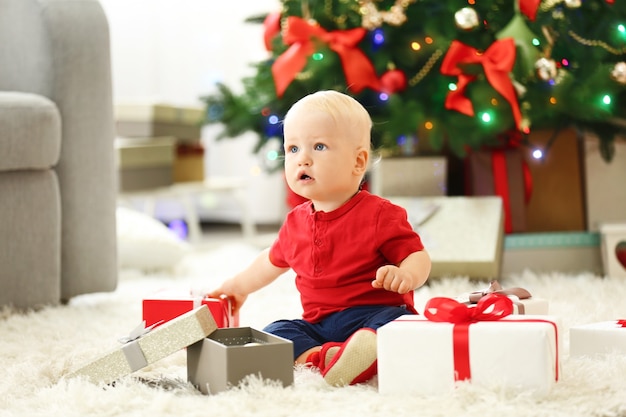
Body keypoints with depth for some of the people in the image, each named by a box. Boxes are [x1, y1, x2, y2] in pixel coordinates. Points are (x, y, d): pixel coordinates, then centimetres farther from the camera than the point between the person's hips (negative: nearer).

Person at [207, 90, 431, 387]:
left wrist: (406, 275, -32)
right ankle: (327, 356, -41)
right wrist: (238, 286, 42)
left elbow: (418, 256, -9)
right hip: (318, 326, 5)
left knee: (399, 323, -36)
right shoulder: (296, 221, 13)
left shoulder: (379, 214, -6)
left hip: (372, 316, -5)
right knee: (274, 334, -18)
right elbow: (274, 261, 33)